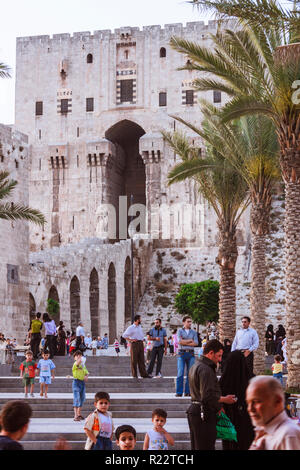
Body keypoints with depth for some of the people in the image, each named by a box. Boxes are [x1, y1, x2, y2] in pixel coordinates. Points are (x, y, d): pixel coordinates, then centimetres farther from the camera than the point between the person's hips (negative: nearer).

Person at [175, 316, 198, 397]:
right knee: (180, 373, -8)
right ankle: (179, 392, -6)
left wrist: (185, 342, -5)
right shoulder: (180, 331, 6)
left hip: (191, 354, 3)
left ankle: (188, 392, 6)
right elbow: (180, 341, -8)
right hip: (182, 353, -3)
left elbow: (196, 343, 0)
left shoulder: (193, 332, 13)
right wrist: (190, 340, -3)